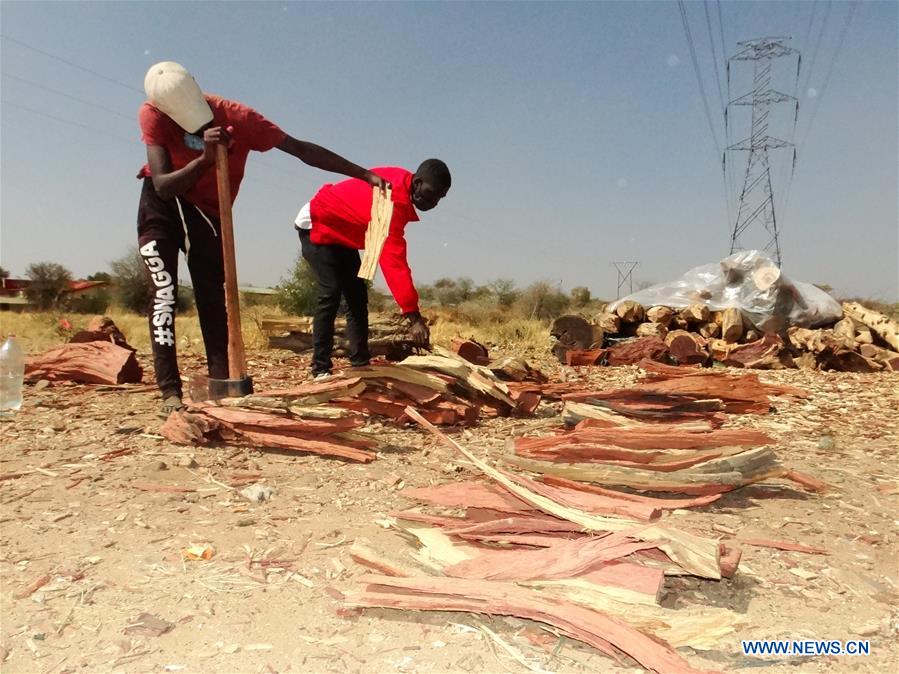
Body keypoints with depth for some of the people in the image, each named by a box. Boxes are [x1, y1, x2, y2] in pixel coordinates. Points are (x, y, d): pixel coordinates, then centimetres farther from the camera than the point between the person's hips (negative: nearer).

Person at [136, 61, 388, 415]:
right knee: (164, 293, -11)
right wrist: (205, 159, -46)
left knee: (213, 298, -3)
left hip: (205, 211, 1)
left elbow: (301, 149, -24)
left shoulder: (237, 117, -25)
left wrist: (365, 174, -26)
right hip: (161, 204, -1)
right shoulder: (152, 116, -24)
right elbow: (163, 186, -29)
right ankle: (170, 391, -11)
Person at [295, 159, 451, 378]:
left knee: (357, 296, 3)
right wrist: (413, 315, -48)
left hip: (341, 232, 9)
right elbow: (394, 262, -45)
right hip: (317, 227, -9)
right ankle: (321, 369, -15)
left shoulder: (400, 182, -9)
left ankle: (360, 364, 4)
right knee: (331, 294, -21)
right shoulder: (393, 201, -37)